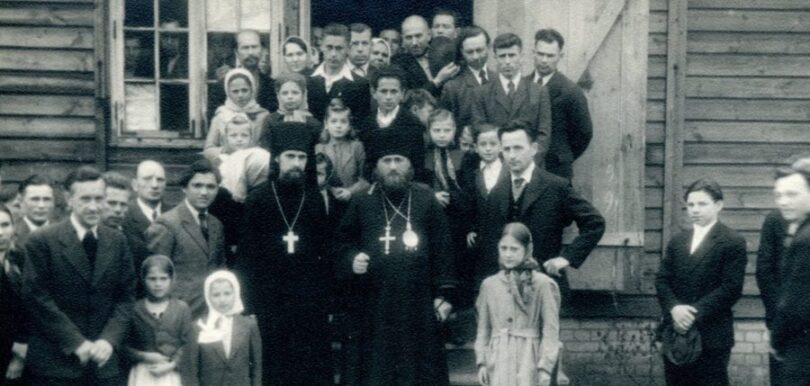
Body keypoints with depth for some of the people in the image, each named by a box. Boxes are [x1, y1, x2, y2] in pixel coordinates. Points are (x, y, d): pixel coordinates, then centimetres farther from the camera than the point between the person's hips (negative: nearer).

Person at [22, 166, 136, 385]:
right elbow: (37, 298, -9)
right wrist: (76, 343, -13)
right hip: (55, 362, -3)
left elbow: (126, 296, 8)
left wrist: (109, 339, -8)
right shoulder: (42, 241, -5)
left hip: (104, 361, 3)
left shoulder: (117, 241, 8)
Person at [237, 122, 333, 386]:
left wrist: (327, 300, 0)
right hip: (268, 304, -1)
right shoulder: (257, 200, 2)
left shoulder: (316, 201, 6)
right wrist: (248, 302, -3)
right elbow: (246, 256, 2)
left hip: (310, 305, 1)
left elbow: (326, 254, 6)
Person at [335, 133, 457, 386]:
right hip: (374, 306, 1)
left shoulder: (426, 201, 5)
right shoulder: (362, 204, 8)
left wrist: (445, 293, -3)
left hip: (418, 305, -1)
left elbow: (443, 250, 3)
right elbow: (342, 245, 12)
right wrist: (352, 261, -10)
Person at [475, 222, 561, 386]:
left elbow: (551, 330, -4)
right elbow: (483, 328, 12)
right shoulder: (489, 285, 8)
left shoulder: (543, 285, -3)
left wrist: (545, 367, -8)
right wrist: (481, 361, 5)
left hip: (528, 357, -3)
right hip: (498, 358, 3)